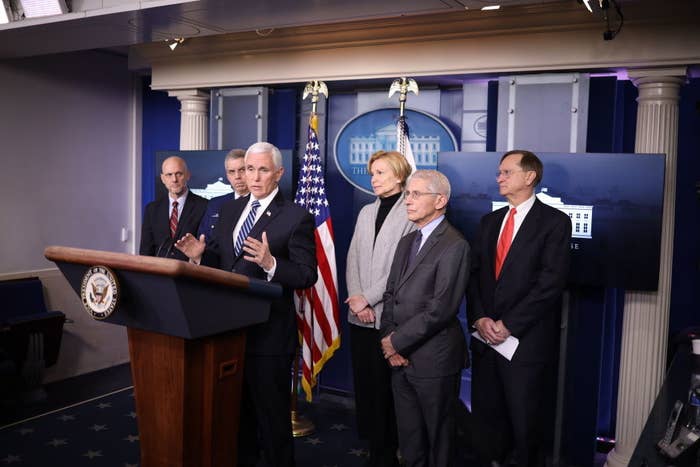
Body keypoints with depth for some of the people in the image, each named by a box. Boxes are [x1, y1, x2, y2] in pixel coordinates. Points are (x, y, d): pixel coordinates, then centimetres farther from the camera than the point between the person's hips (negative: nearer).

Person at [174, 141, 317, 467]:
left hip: (268, 332, -6)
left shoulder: (296, 218, -11)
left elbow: (307, 276, -16)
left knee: (272, 414, 8)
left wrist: (270, 263, -32)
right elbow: (219, 261, 12)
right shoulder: (229, 210, 9)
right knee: (236, 409, 23)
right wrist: (200, 255, -9)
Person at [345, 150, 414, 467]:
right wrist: (355, 297, -4)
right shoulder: (366, 212, 14)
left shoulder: (411, 214, -7)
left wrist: (369, 299, -13)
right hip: (360, 313, 6)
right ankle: (370, 442, 26)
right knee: (364, 381, 11)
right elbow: (352, 259, 10)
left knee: (386, 385, 1)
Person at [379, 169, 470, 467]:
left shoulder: (454, 245, -15)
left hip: (434, 359, -7)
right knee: (409, 440, 19)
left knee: (439, 440, 10)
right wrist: (388, 337, -3)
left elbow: (440, 308, -20)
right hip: (401, 357, 7)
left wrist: (397, 341, -13)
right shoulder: (407, 242, 12)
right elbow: (391, 293, 12)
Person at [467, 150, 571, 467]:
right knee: (486, 415, 12)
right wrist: (480, 318, -7)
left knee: (525, 421, 8)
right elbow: (474, 273, 9)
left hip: (527, 340, -5)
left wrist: (508, 325, -16)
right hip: (486, 337, 5)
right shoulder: (489, 221, 13)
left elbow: (551, 281, -14)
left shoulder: (554, 222, -5)